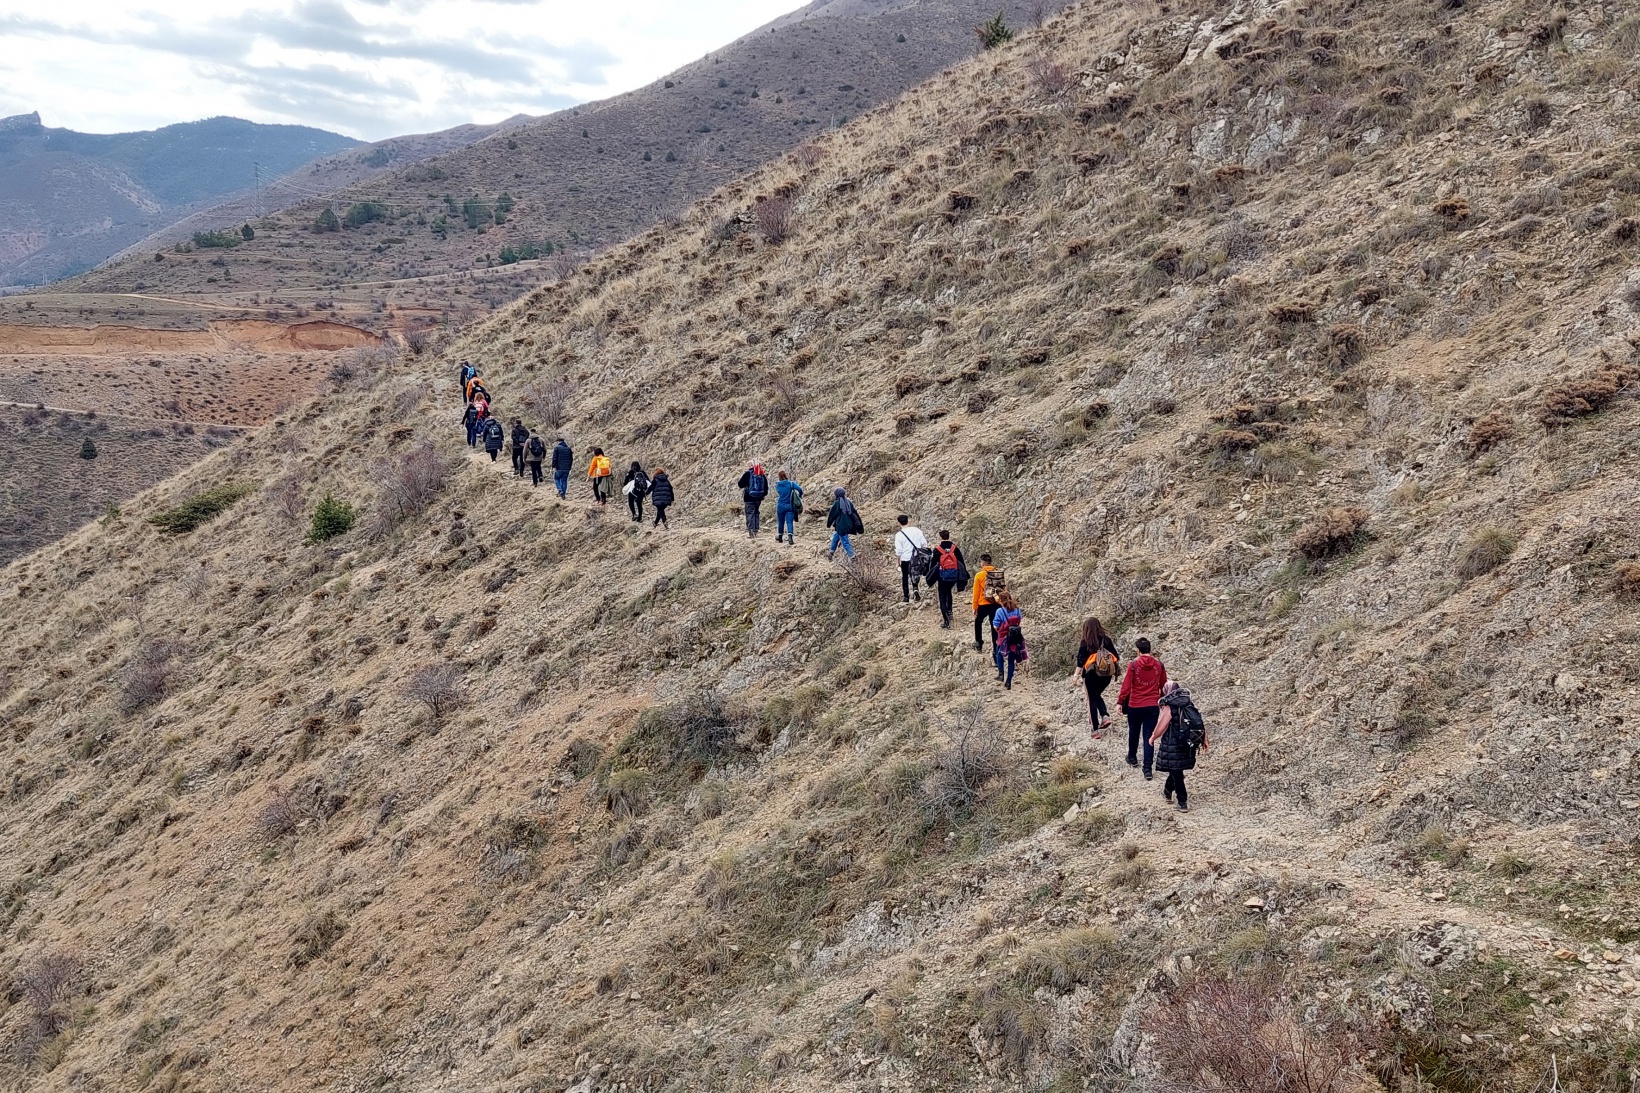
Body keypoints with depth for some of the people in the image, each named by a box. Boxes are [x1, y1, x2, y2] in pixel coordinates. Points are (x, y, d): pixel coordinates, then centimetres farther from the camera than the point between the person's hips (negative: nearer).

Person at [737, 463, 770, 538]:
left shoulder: (748, 474, -9)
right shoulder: (763, 476, 4)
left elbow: (740, 484, -5)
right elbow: (766, 488, 9)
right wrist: (763, 495, 24)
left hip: (749, 498, -4)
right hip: (758, 498, 4)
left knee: (750, 513, -2)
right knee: (757, 514, 13)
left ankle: (751, 531, -10)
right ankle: (755, 531, 15)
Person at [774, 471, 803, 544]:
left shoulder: (778, 485, -1)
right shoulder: (791, 484, -10)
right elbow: (800, 489, -18)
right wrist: (799, 496, -1)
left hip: (780, 506, 3)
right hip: (790, 506, -2)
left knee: (781, 522, 18)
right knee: (789, 522, -9)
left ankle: (780, 537, 32)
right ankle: (790, 537, -28)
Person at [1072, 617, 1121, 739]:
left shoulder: (1086, 642, -9)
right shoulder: (1106, 639, 3)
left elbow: (1080, 660, -12)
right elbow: (1115, 657, 7)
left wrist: (1076, 676, -10)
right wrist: (1116, 670, 19)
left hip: (1092, 674, -4)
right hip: (1107, 674, 4)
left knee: (1092, 699, 6)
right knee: (1097, 695, 26)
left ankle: (1096, 730, 4)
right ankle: (1105, 716, 2)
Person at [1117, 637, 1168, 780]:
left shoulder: (1133, 664, -11)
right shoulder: (1159, 665, -1)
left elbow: (1126, 685, -11)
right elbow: (1164, 685, 8)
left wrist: (1120, 702, -1)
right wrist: (1162, 702, 23)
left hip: (1135, 705, -1)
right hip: (1153, 706, 1)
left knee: (1134, 732, 22)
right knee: (1149, 736, 3)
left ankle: (1132, 758, 41)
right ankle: (1148, 769, -5)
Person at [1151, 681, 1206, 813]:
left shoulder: (1169, 707, -15)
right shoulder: (1190, 703, 2)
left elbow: (1160, 728, -16)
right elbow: (1201, 723, 3)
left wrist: (1152, 738, 3)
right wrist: (1204, 740, 13)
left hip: (1173, 746, -6)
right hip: (1189, 746, 6)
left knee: (1176, 772, 5)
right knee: (1176, 769, 25)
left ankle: (1183, 803, 6)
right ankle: (1168, 791, 46)